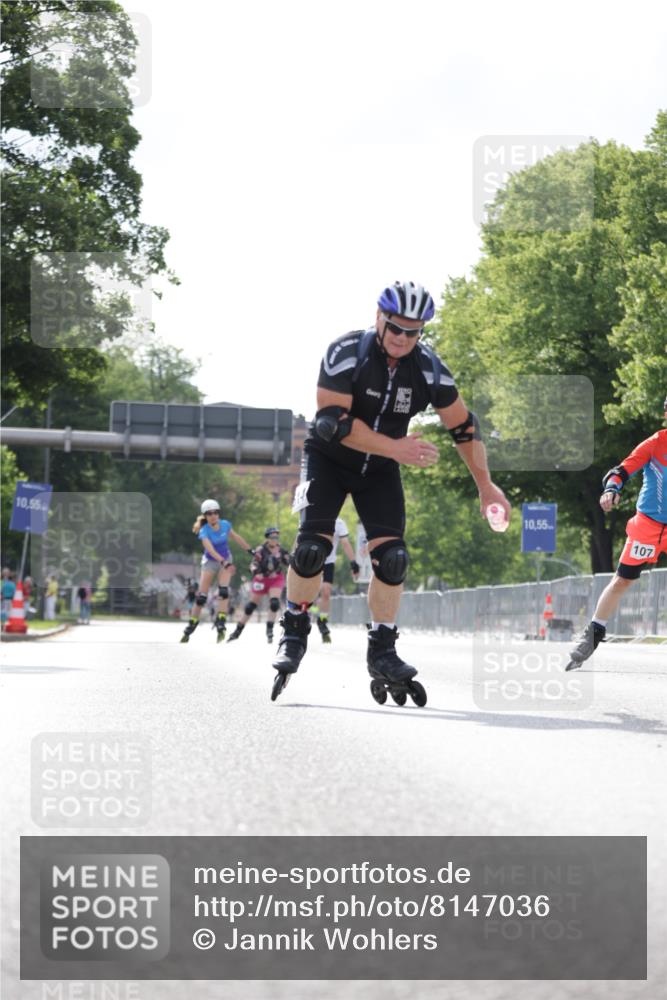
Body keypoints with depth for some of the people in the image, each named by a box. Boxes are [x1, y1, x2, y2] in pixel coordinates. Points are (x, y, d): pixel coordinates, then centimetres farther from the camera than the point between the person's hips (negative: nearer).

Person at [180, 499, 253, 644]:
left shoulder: (225, 525, -11)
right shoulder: (204, 531, -22)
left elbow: (236, 538, 8)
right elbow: (210, 550, -37)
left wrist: (250, 550, 13)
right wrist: (223, 562, -51)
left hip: (225, 560, 2)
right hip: (210, 562, -2)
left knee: (223, 591, -20)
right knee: (201, 596, -3)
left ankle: (221, 624, -21)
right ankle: (189, 628, 8)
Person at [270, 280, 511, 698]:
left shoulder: (428, 368, -15)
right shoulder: (346, 353, -25)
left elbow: (464, 426, -3)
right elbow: (333, 421, -29)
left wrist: (486, 486, 1)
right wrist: (396, 448, -34)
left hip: (379, 471, 3)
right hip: (329, 459, -3)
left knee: (393, 557, -10)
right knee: (312, 547, -17)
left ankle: (382, 651, 2)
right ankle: (294, 634, 4)